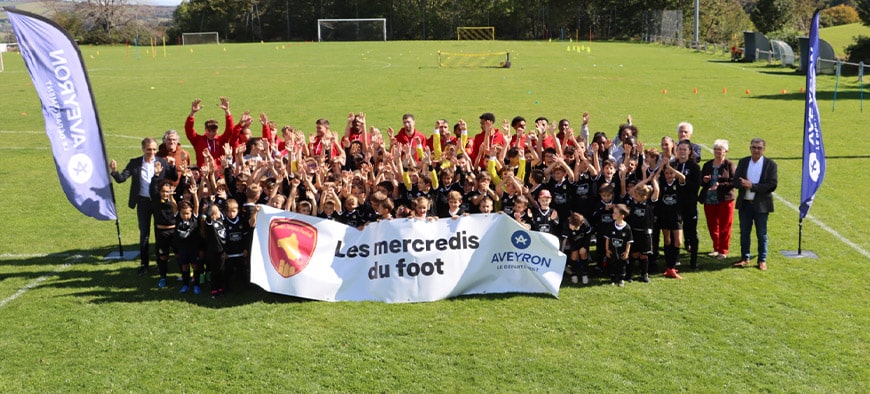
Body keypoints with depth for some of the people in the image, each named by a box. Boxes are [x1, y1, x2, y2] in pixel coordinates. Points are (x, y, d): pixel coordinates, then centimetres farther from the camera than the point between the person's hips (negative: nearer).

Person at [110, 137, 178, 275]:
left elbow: (174, 178, -5)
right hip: (143, 202, 1)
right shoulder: (134, 163, -2)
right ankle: (143, 264, 18)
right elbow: (121, 178, -6)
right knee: (144, 234, 9)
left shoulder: (162, 162, -4)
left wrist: (172, 166, -21)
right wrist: (114, 171, -26)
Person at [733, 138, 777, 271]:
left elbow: (772, 185, -12)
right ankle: (745, 258, 21)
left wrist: (752, 186, -20)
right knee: (744, 233, 10)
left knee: (762, 234, 5)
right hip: (745, 203, 3)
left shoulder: (770, 164, -5)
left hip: (761, 204, -3)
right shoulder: (743, 162, 6)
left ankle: (762, 260, 14)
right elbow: (736, 180, 2)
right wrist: (743, 184, -22)